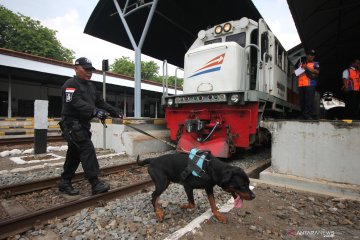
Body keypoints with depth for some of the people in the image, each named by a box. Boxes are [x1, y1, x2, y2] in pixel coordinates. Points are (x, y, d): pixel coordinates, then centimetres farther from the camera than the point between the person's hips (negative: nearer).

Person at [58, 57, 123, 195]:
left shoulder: (90, 86, 18)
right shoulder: (71, 84, -10)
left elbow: (100, 102, 14)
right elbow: (76, 102, -26)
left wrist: (115, 112, 3)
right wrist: (95, 111, -38)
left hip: (83, 124, 9)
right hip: (72, 123, -9)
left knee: (74, 153, 12)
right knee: (88, 150, -15)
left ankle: (64, 183, 24)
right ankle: (95, 184, -12)